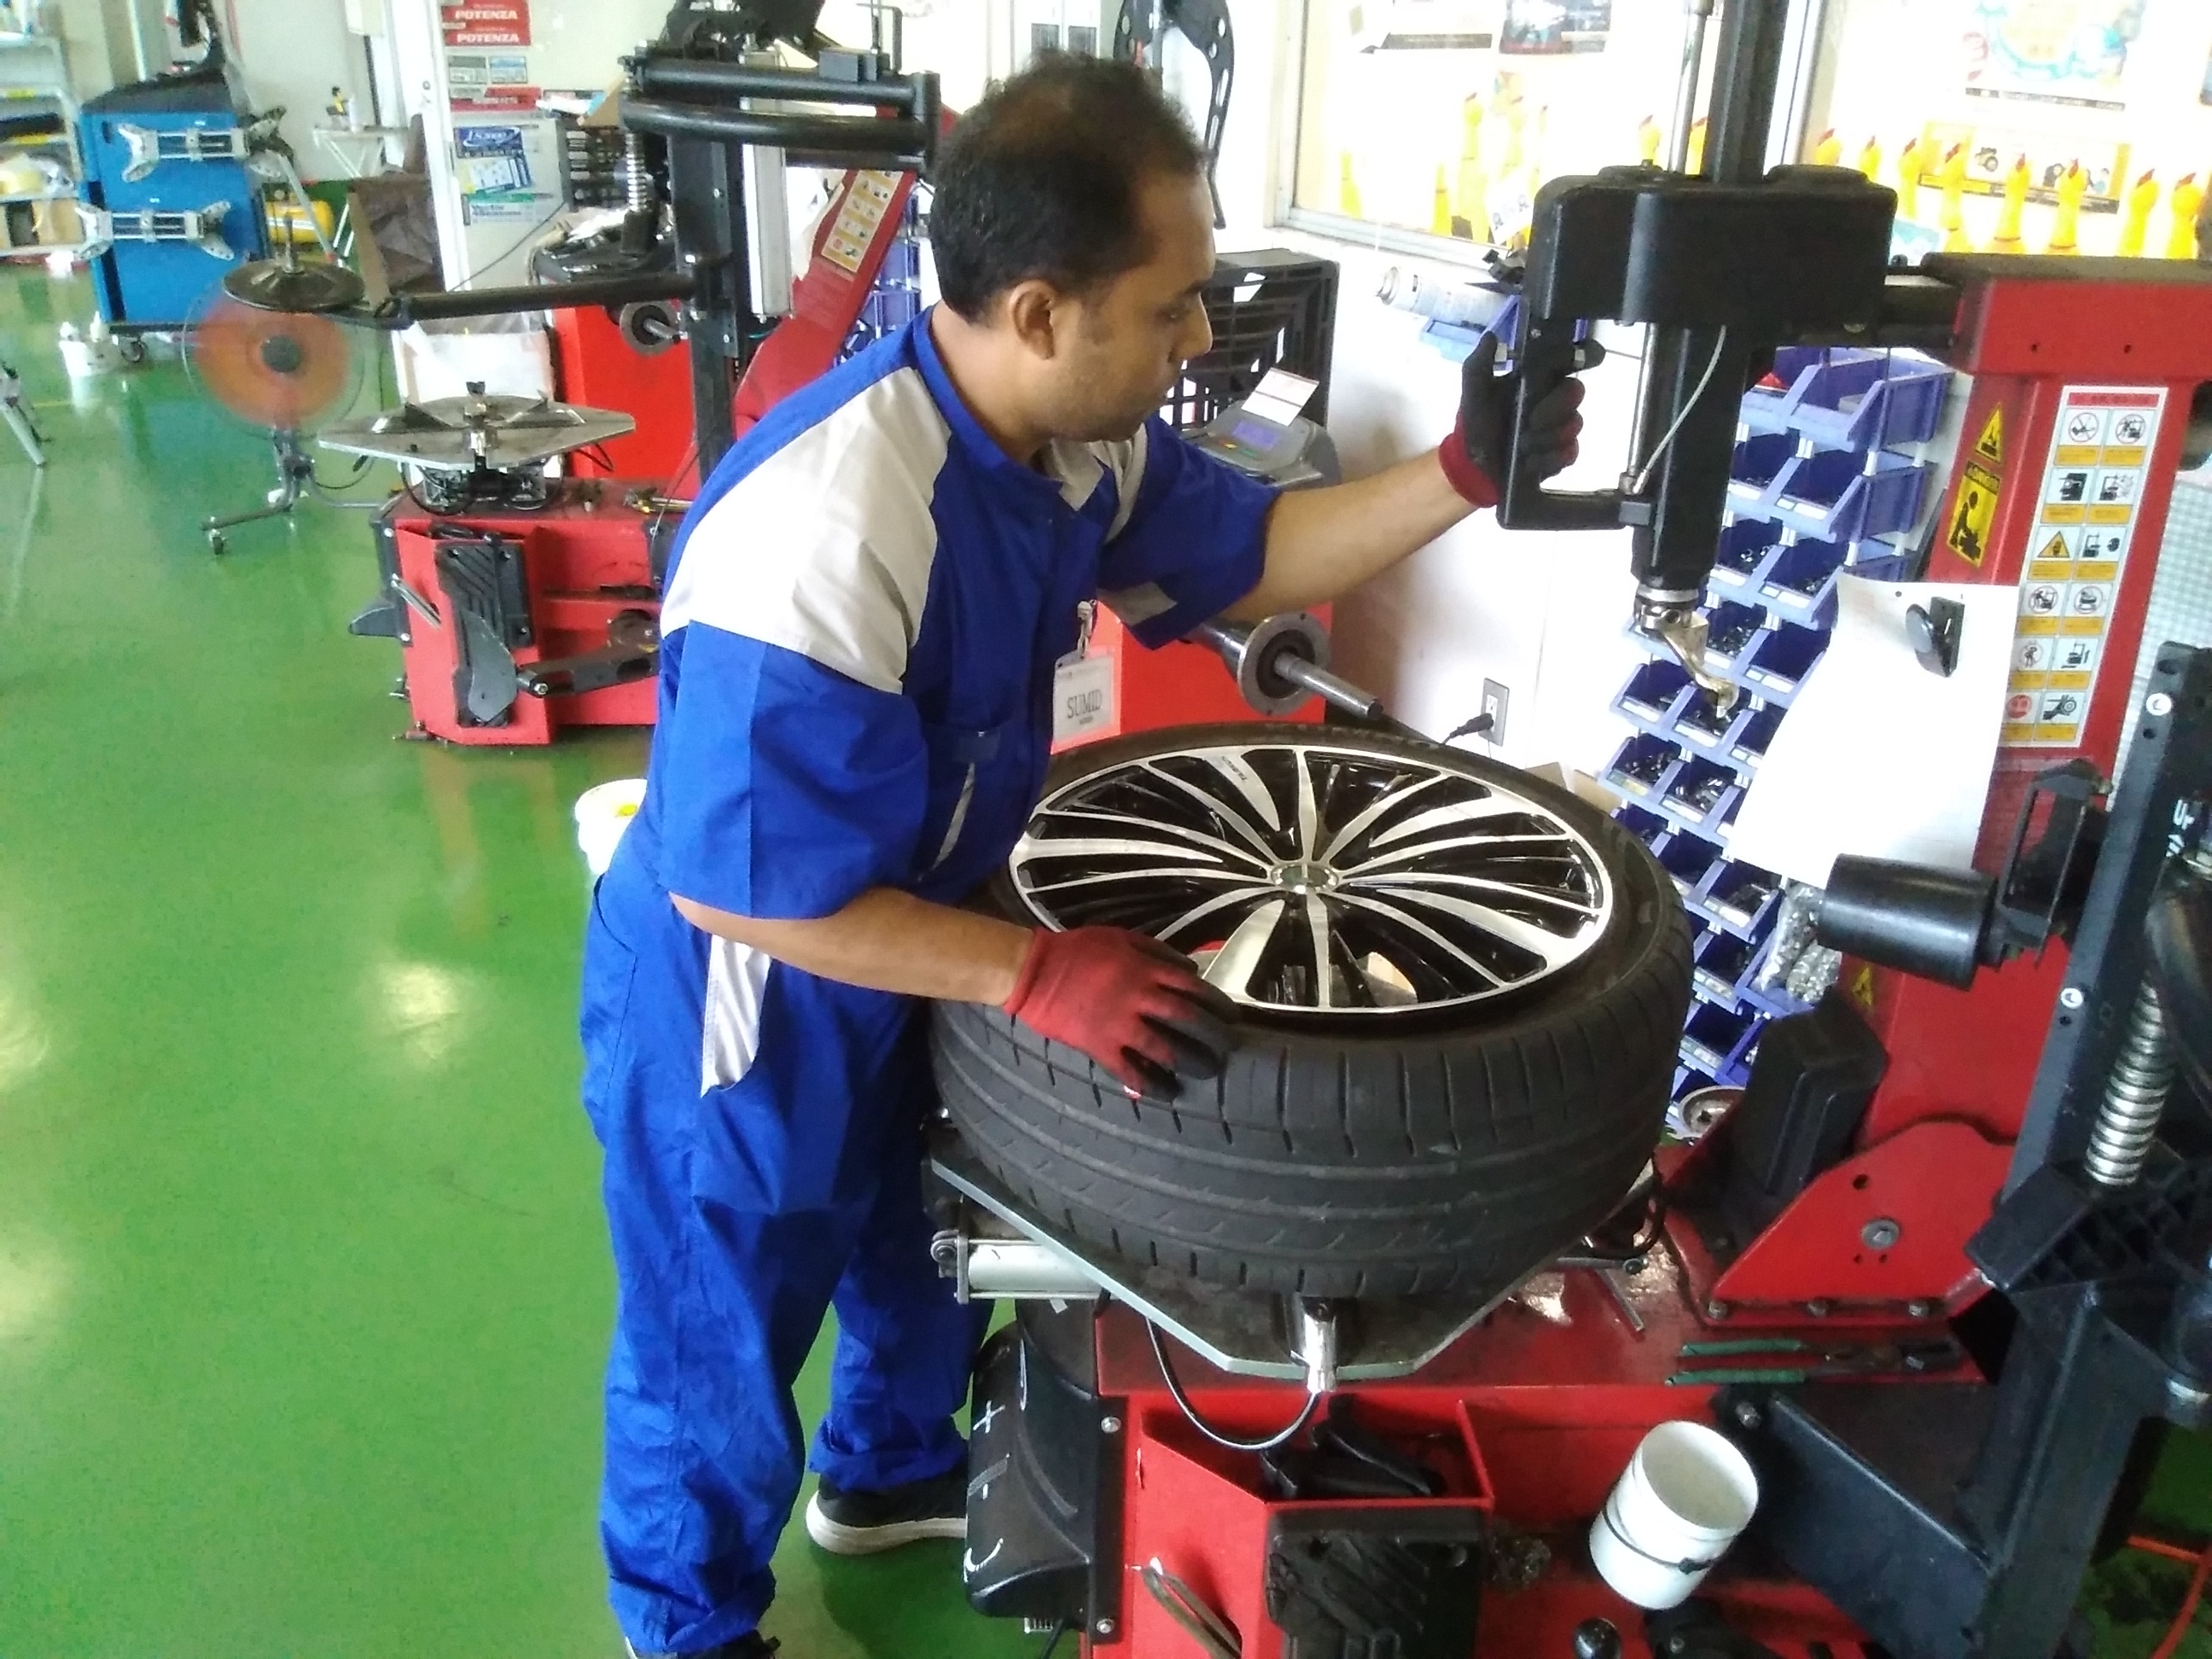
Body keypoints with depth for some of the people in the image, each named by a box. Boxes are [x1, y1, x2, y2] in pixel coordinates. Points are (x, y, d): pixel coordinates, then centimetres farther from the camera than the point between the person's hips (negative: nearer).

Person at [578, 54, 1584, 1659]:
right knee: (721, 1362, 17)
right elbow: (732, 884, -32)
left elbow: (1245, 558, 4)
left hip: (899, 976, 8)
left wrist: (1464, 472, -10)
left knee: (927, 1253, 30)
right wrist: (1039, 974, -32)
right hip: (740, 1021, -8)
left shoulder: (1077, 439, -11)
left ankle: (888, 1473, 61)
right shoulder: (829, 542, -38)